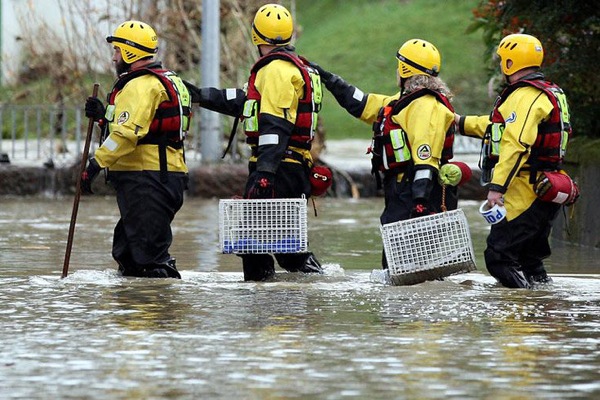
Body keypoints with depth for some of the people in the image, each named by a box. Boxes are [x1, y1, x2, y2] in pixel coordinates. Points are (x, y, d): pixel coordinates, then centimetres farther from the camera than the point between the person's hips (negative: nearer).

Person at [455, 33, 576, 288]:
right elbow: (499, 126, 32)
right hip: (544, 193, 11)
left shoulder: (526, 97, -15)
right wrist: (460, 122, 36)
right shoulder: (548, 93, 20)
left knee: (499, 257, -12)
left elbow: (516, 144, -27)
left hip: (524, 193, -11)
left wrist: (497, 186, -31)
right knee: (529, 260, 17)